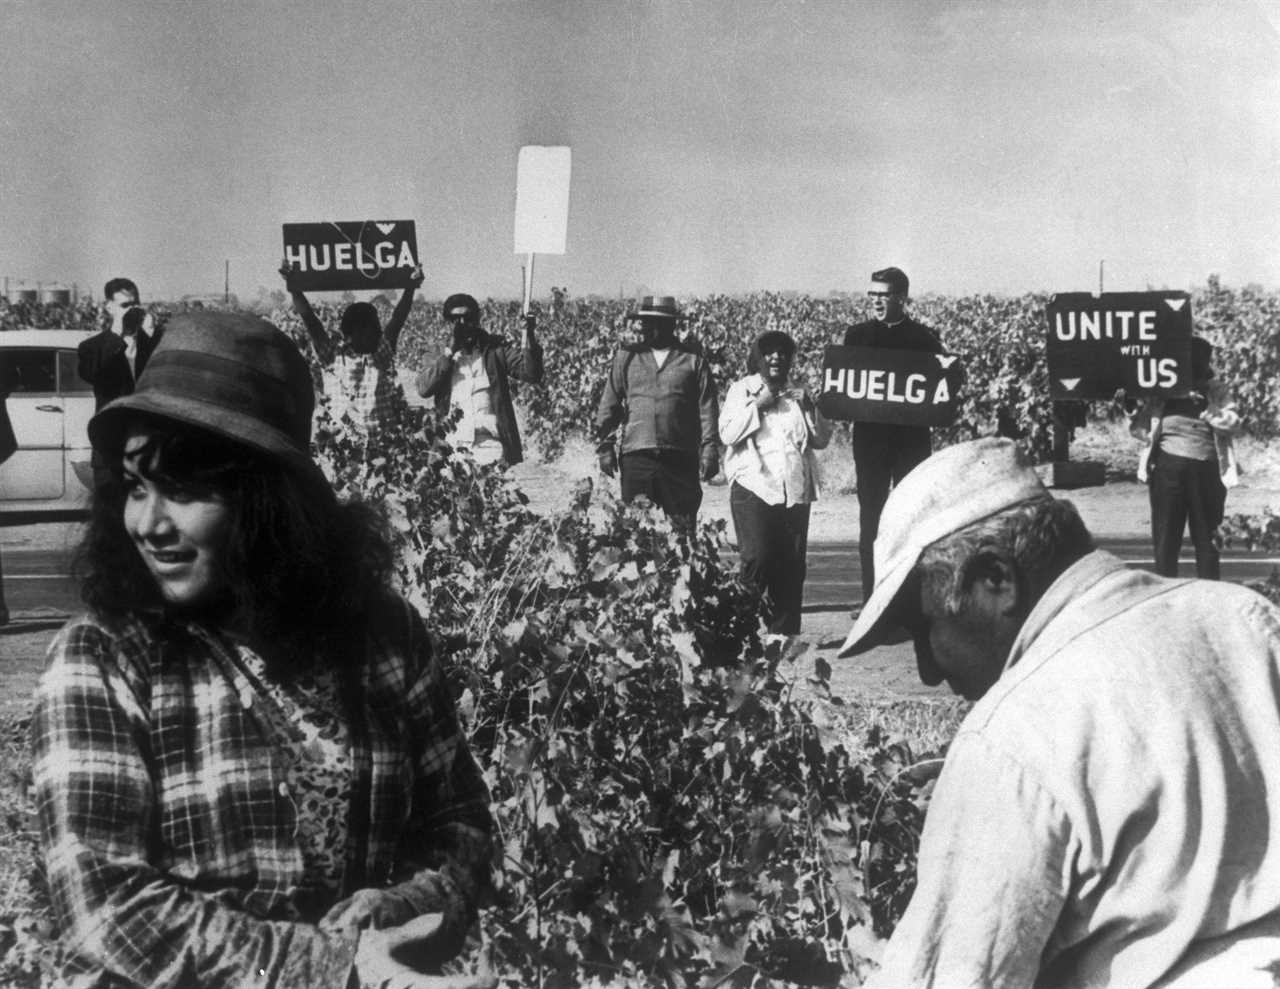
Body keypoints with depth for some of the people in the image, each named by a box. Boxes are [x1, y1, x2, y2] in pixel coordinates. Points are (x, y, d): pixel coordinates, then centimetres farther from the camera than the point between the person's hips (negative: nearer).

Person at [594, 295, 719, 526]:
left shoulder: (693, 358, 5)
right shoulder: (626, 356, 11)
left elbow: (708, 408, 3)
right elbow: (609, 403, 12)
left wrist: (710, 450, -4)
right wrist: (605, 446, 5)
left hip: (681, 458, -1)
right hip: (636, 455, 1)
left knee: (683, 523, 0)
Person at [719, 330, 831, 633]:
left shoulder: (797, 394, 19)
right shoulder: (742, 390, 8)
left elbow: (822, 439, 15)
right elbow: (727, 434, -5)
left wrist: (810, 409, 0)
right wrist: (756, 404, -10)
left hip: (796, 492, 4)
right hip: (754, 489, -4)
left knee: (791, 567, 2)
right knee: (757, 558, -18)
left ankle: (785, 631, 8)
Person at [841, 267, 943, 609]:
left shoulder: (924, 338, 2)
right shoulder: (857, 335, 8)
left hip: (912, 437, -1)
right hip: (869, 436, 2)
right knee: (870, 518, 2)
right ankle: (871, 597, 6)